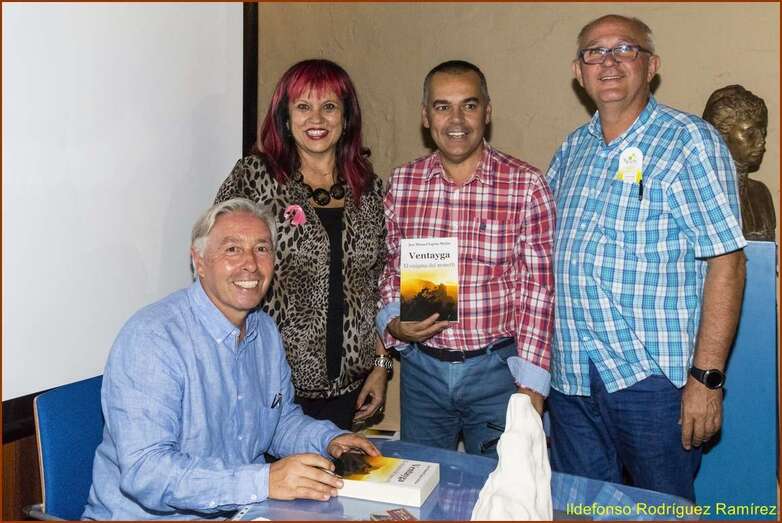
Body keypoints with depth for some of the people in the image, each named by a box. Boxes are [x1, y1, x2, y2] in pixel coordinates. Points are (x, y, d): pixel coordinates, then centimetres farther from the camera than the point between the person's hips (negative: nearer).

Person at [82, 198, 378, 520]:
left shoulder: (266, 331, 6)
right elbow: (145, 472, -25)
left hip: (242, 509, 6)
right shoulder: (150, 337, -19)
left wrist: (329, 440, 0)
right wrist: (264, 481, -31)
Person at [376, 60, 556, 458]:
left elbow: (538, 287, -7)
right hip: (420, 366, 3)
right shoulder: (401, 183, 1)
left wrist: (530, 382, -8)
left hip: (496, 368, -2)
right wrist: (393, 322, -8)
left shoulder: (526, 186, -8)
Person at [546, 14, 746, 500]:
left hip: (653, 378, -5)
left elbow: (726, 261, -12)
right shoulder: (573, 149, 11)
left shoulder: (689, 141, -7)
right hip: (572, 376, 6)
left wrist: (707, 376, -17)